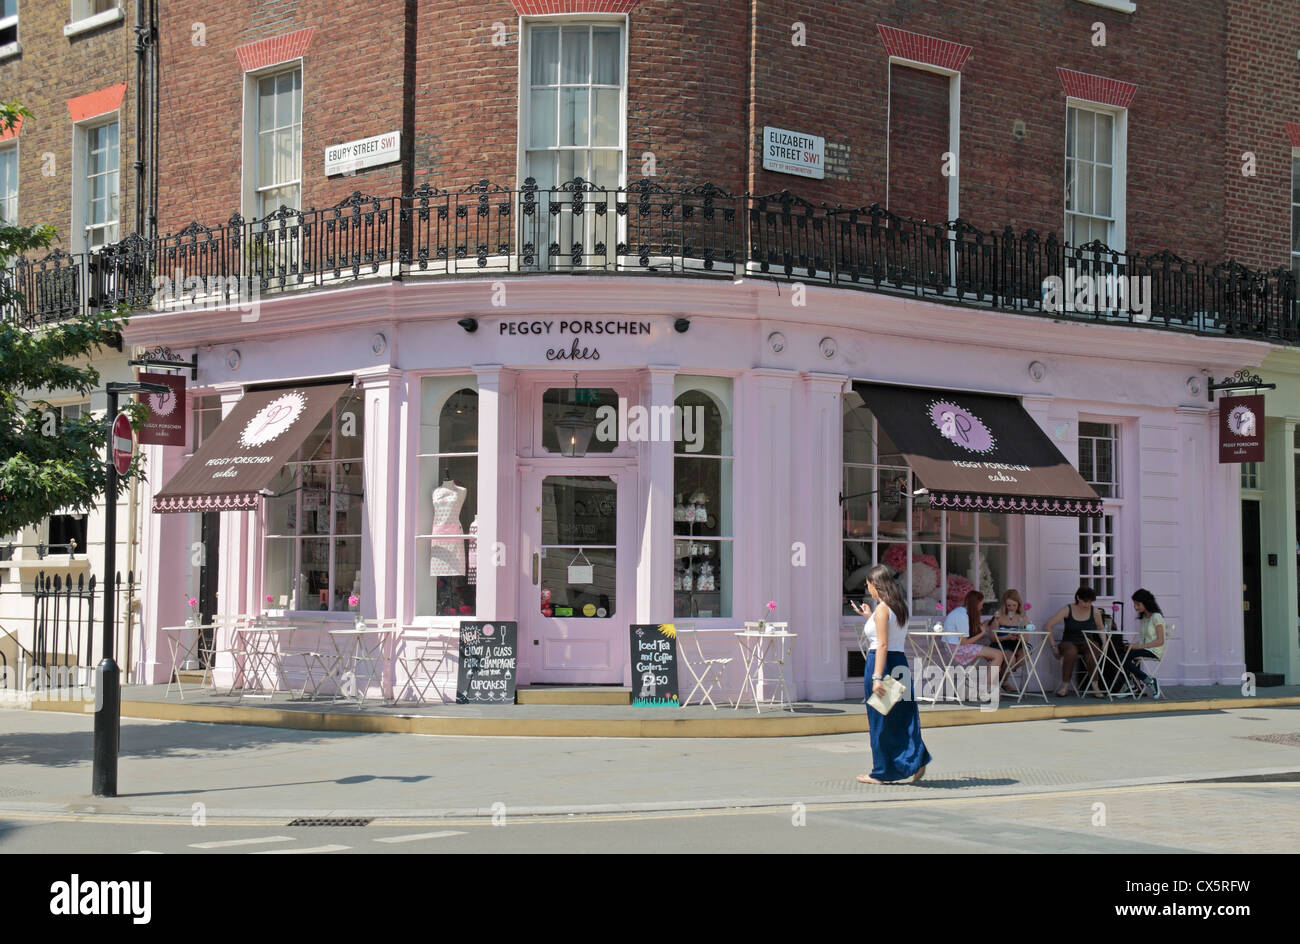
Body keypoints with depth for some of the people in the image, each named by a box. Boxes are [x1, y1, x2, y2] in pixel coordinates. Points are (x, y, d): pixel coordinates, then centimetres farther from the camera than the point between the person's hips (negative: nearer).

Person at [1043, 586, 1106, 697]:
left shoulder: (1095, 612, 3)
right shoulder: (1067, 610, -5)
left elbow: (1101, 629, 19)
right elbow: (1047, 627, -7)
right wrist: (1054, 646, -11)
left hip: (1087, 643, 2)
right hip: (1069, 642, -1)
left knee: (1091, 653, -34)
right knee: (1071, 652, -37)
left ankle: (1095, 687, -25)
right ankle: (1065, 686, -23)